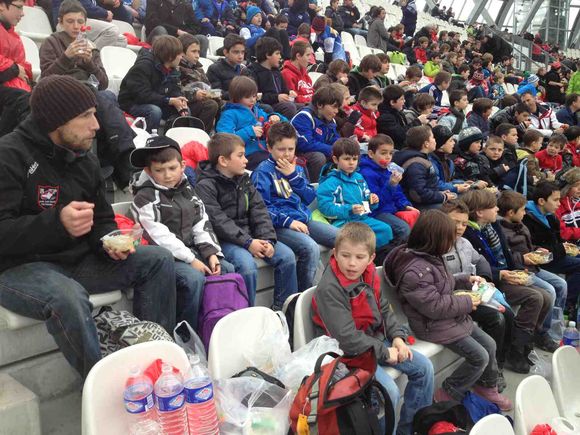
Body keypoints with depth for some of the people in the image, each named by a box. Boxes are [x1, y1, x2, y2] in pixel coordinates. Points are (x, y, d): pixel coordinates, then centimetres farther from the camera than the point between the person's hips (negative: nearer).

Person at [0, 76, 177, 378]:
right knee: (68, 297, -39)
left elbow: (103, 220, 15)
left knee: (158, 259, -8)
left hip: (78, 260, 7)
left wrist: (108, 243, -8)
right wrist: (57, 223, -36)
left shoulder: (84, 158, 8)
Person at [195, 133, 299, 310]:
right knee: (248, 265, -32)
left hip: (250, 235, 7)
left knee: (287, 255, -7)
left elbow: (259, 211, 6)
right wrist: (247, 242, -23)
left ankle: (282, 307, 5)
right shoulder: (205, 186, -9)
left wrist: (267, 239, -10)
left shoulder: (244, 180, 12)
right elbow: (218, 221, -18)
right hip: (224, 240, -6)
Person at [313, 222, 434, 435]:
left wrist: (398, 337, -5)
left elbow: (384, 311, 11)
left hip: (377, 340, 8)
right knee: (389, 392, -24)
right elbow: (346, 338, -27)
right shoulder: (329, 288, -25)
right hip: (349, 352, -8)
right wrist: (385, 352, -19)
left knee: (424, 367, 7)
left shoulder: (369, 276, -1)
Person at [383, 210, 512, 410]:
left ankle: (486, 387, 35)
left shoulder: (429, 257, 4)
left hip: (452, 317, 10)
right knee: (479, 357, -9)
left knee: (489, 344, 13)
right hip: (434, 326, -10)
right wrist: (467, 303, -18)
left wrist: (466, 280, 9)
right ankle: (448, 395, 8)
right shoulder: (414, 271, -29)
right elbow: (434, 306, -29)